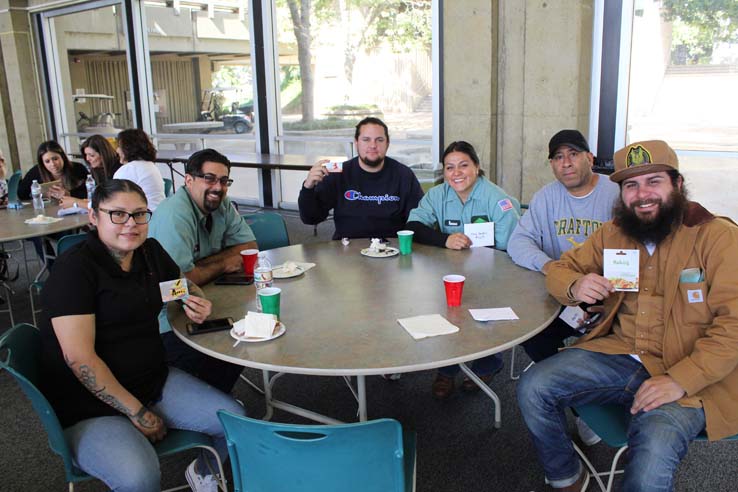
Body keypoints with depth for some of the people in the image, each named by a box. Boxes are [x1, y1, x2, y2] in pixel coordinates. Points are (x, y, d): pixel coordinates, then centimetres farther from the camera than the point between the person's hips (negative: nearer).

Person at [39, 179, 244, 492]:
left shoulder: (150, 252, 4)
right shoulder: (73, 268, -16)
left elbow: (184, 287, 23)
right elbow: (80, 358, -21)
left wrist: (197, 305, -3)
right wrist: (136, 411, -16)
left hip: (154, 381, 7)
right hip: (88, 404, -6)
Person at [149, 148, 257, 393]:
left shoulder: (221, 205, 2)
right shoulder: (175, 214, -24)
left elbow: (249, 247, 1)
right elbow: (180, 279, -30)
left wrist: (207, 261, -15)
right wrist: (224, 265, -13)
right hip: (164, 323, -8)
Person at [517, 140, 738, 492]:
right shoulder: (613, 232, 9)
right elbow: (560, 269, 17)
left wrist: (679, 381, -24)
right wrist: (574, 286, -9)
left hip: (689, 378, -5)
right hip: (616, 354, 5)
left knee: (651, 458, -32)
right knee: (532, 387, -13)